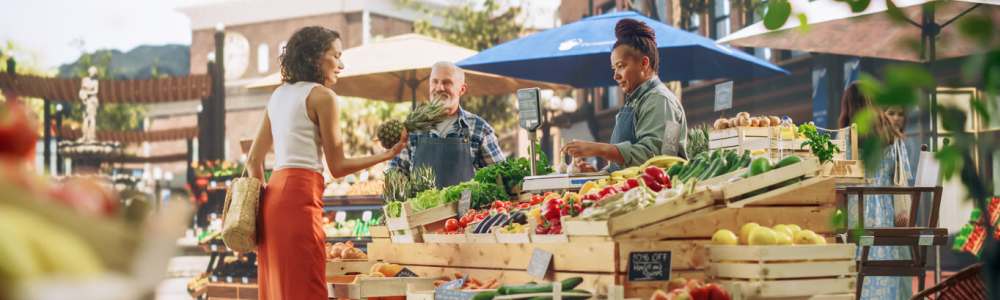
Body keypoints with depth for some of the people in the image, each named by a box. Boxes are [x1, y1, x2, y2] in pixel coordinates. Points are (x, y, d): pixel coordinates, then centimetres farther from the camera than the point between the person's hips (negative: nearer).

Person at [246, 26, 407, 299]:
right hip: (300, 196, -8)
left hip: (273, 192, 8)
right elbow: (337, 166, -4)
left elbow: (254, 160, 20)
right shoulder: (322, 96, -3)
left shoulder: (279, 95, 19)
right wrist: (388, 154, 3)